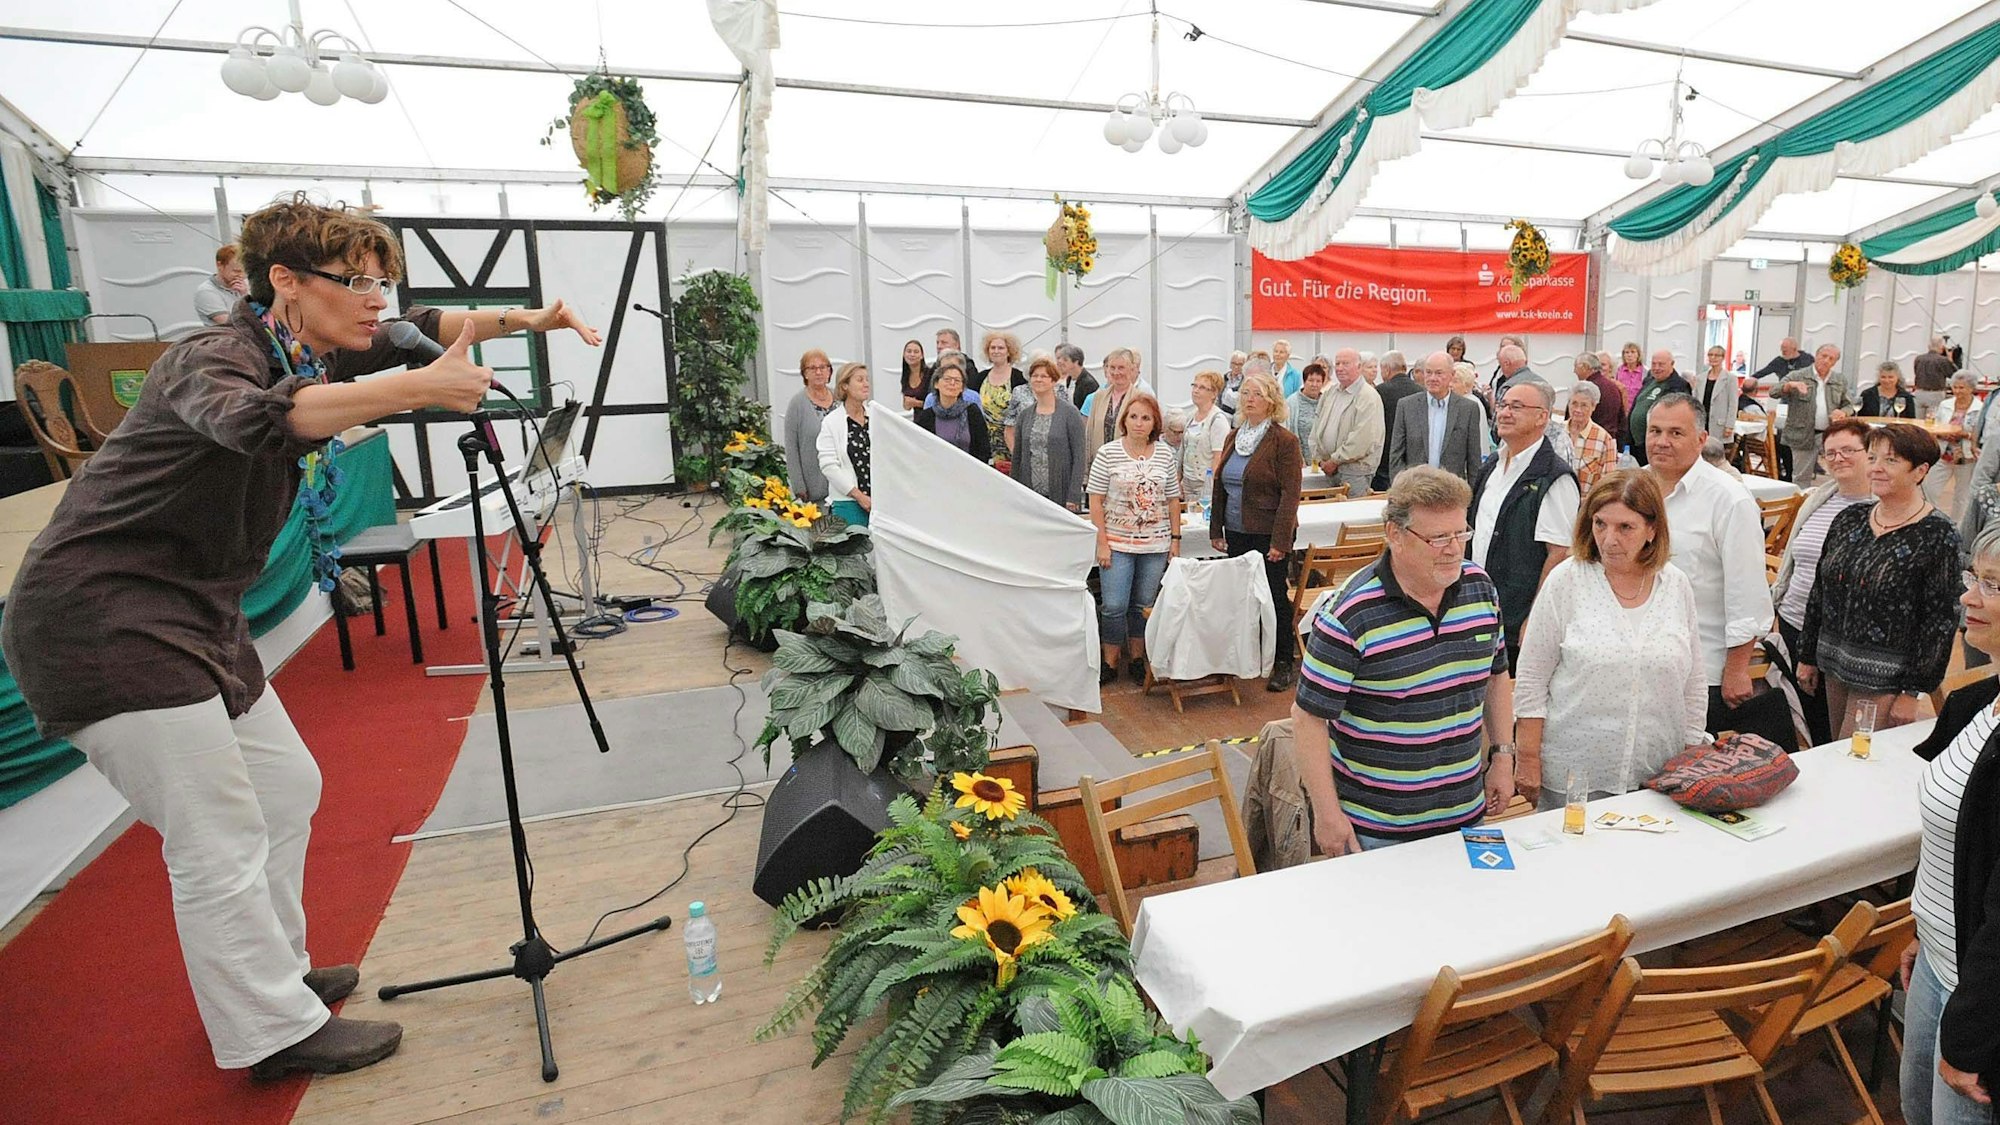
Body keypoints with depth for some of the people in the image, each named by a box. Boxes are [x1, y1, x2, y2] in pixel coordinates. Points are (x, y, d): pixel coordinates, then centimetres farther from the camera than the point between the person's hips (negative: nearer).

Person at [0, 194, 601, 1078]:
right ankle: (274, 1034, 10)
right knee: (222, 843, -4)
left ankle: (276, 972, 31)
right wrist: (414, 388, -49)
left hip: (195, 614, 9)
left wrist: (519, 318, -1)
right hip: (98, 620, -9)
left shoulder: (307, 356, 5)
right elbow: (254, 419, -43)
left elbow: (422, 326, 13)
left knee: (287, 789, 14)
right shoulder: (212, 357, -20)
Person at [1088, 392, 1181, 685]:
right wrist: (1102, 543, -9)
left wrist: (1175, 539, 5)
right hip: (1117, 543, -2)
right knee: (1114, 606, -2)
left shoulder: (1166, 455, 3)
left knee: (1144, 605, 11)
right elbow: (1095, 502, -5)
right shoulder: (1108, 453, -4)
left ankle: (1137, 659, 25)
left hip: (1155, 544, 2)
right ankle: (1109, 664, 13)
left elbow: (1173, 500, 9)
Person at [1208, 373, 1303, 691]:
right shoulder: (1234, 438, 11)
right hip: (1236, 534, 6)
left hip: (1268, 535, -6)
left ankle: (1283, 664, 13)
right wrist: (1216, 529, 11)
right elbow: (1220, 485, 15)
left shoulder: (1284, 441, -9)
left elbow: (1290, 494, -13)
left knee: (1274, 596, 0)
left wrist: (1280, 541, -18)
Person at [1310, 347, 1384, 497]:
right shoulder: (1330, 393, 13)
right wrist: (1319, 458, 4)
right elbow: (1317, 428, 15)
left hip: (1355, 469, -7)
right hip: (1329, 468, 7)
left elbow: (1361, 439, -18)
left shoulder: (1368, 397, -10)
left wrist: (1334, 461, -15)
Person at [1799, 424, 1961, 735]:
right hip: (1835, 665, 5)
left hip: (1885, 679, -5)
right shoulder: (1849, 520, 5)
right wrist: (1808, 656, 12)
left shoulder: (1937, 535, -11)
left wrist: (1913, 691, -11)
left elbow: (1940, 622, -10)